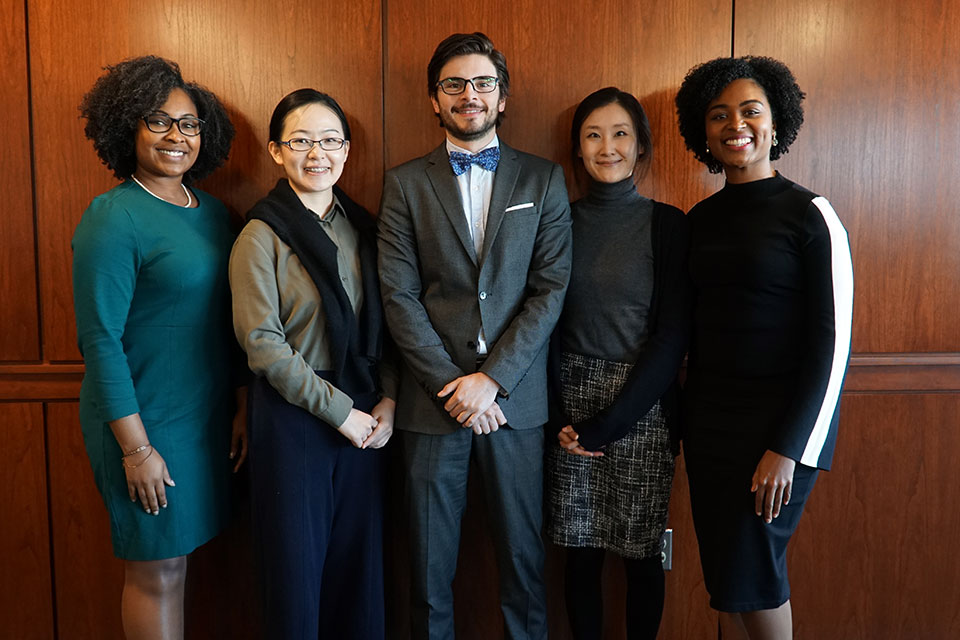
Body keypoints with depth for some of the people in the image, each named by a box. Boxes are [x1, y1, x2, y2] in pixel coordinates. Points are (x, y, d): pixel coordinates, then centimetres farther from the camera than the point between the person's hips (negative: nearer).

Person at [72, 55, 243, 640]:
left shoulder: (212, 212, 7)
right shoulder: (113, 218, -13)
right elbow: (100, 340, -16)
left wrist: (241, 407, 9)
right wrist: (136, 448, -16)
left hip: (209, 416, 6)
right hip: (145, 421, -6)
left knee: (178, 559, 18)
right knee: (157, 573, 7)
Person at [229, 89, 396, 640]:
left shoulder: (361, 226, 8)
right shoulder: (262, 236, -7)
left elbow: (382, 326, 10)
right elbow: (263, 344, -13)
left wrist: (387, 399, -3)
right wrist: (339, 410, -13)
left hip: (363, 418, 5)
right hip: (293, 418, -4)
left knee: (360, 561, 13)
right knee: (297, 567, 9)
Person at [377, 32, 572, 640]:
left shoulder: (544, 179, 7)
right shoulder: (405, 184, 6)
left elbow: (551, 288, -2)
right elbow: (399, 295, -2)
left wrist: (492, 378, -10)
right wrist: (453, 385, -9)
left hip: (516, 397, 0)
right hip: (433, 400, 0)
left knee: (523, 555, 10)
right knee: (431, 562, 10)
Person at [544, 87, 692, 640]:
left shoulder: (667, 224, -2)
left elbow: (672, 337, -7)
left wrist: (607, 424, -11)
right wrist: (562, 414, -6)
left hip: (643, 406, -2)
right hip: (573, 405, 2)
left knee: (642, 553, 9)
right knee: (581, 553, 9)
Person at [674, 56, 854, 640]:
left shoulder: (810, 215, -9)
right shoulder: (701, 218, 7)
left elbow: (832, 341, -11)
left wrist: (789, 448, -14)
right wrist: (688, 421, 8)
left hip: (782, 417, -5)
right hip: (709, 418, 5)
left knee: (749, 572, 1)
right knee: (723, 571, 12)